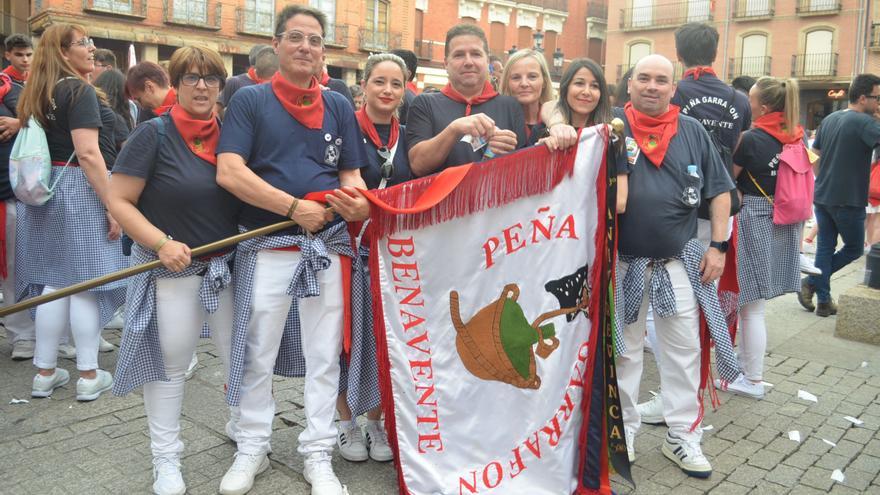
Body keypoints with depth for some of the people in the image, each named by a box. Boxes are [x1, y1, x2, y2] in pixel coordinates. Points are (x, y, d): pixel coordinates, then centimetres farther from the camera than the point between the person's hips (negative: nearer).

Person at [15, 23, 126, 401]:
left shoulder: (36, 92, 14)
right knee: (83, 280, -2)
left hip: (42, 190, 8)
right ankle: (89, 376, 6)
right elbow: (88, 153, -20)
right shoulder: (79, 90, -11)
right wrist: (112, 204, -19)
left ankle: (45, 373, 18)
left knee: (53, 280, 11)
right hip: (77, 191, -8)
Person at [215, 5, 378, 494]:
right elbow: (229, 172, -12)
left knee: (325, 359, 9)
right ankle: (253, 449, 29)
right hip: (267, 247, -2)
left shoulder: (339, 106, 10)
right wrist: (295, 207, -17)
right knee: (257, 357, 10)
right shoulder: (250, 99, 0)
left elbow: (351, 174, 10)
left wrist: (359, 203, -14)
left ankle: (318, 456, 24)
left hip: (329, 247, 3)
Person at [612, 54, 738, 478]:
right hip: (622, 262, -2)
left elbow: (720, 190, 7)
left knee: (684, 350, 9)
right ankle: (623, 431, 27)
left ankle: (682, 436, 25)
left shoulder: (692, 131, 4)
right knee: (623, 350, 11)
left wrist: (718, 246, 1)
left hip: (679, 261, 2)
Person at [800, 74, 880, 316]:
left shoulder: (828, 120, 11)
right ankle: (812, 282, 3)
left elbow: (815, 156, 17)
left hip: (822, 196, 7)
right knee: (854, 248, 11)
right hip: (849, 200, -7)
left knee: (825, 247, 10)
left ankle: (824, 301, 13)